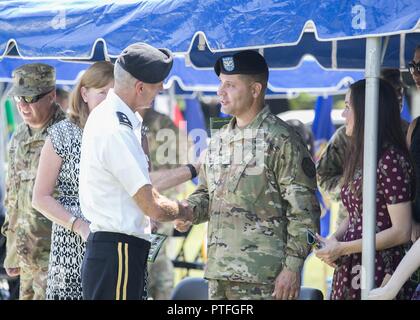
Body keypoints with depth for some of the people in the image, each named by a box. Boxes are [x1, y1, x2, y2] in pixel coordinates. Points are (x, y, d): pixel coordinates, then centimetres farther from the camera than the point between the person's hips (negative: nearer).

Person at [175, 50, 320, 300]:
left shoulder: (282, 140, -7)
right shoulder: (219, 140, 16)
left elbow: (303, 211, -10)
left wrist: (292, 266, -15)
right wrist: (188, 211, 3)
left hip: (261, 279, -8)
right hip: (219, 272, 8)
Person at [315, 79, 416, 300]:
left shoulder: (391, 161, -14)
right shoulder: (359, 158, 12)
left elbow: (401, 231, -17)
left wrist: (342, 248, -14)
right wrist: (333, 239, -1)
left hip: (379, 274, -8)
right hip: (350, 272, 8)